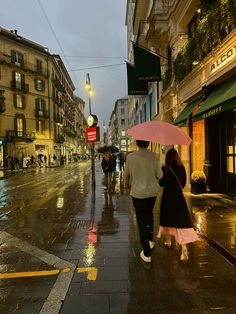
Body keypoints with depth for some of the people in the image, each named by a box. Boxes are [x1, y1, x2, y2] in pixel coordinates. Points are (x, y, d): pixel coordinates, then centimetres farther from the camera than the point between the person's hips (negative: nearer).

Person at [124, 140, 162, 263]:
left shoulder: (130, 156, -11)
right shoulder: (154, 156, -11)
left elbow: (126, 174, 1)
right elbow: (159, 175, -8)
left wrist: (127, 186, 19)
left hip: (138, 192, -2)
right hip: (152, 191, 2)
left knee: (142, 221, 8)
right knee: (149, 214, 28)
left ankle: (147, 253, 13)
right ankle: (150, 240, 38)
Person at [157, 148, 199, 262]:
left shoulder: (165, 168, -10)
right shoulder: (182, 168, -1)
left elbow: (161, 183, -5)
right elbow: (183, 183, 8)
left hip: (167, 197, -1)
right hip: (179, 197, 1)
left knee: (167, 218, 18)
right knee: (182, 221, -2)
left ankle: (168, 241, 37)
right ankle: (184, 249, -12)